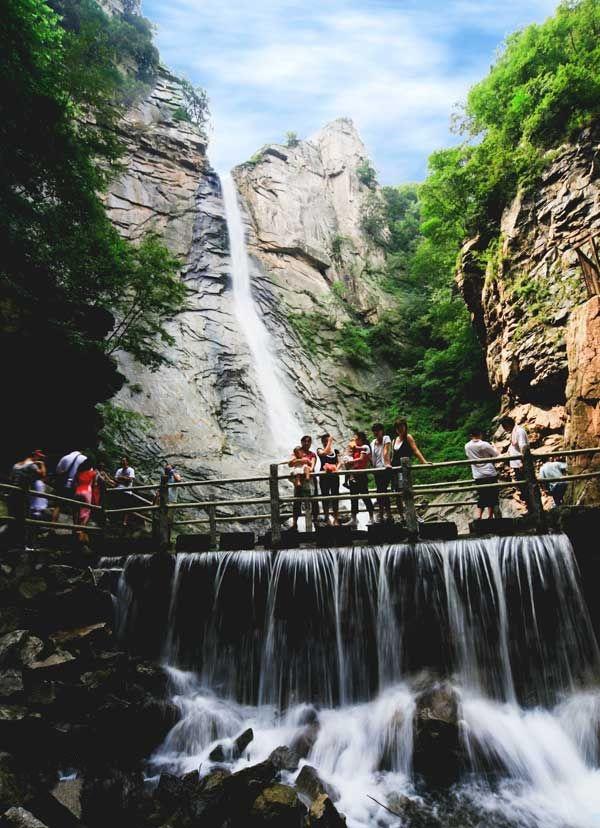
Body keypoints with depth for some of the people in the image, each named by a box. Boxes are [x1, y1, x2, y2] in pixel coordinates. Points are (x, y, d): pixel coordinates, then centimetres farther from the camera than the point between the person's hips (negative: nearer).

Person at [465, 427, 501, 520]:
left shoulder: (467, 446, -1)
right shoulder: (484, 444, -13)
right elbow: (496, 454, -2)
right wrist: (494, 447, 19)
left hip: (478, 476, 4)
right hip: (490, 474, -4)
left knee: (482, 497, 11)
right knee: (492, 496, 9)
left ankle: (478, 517, 0)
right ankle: (490, 517, 12)